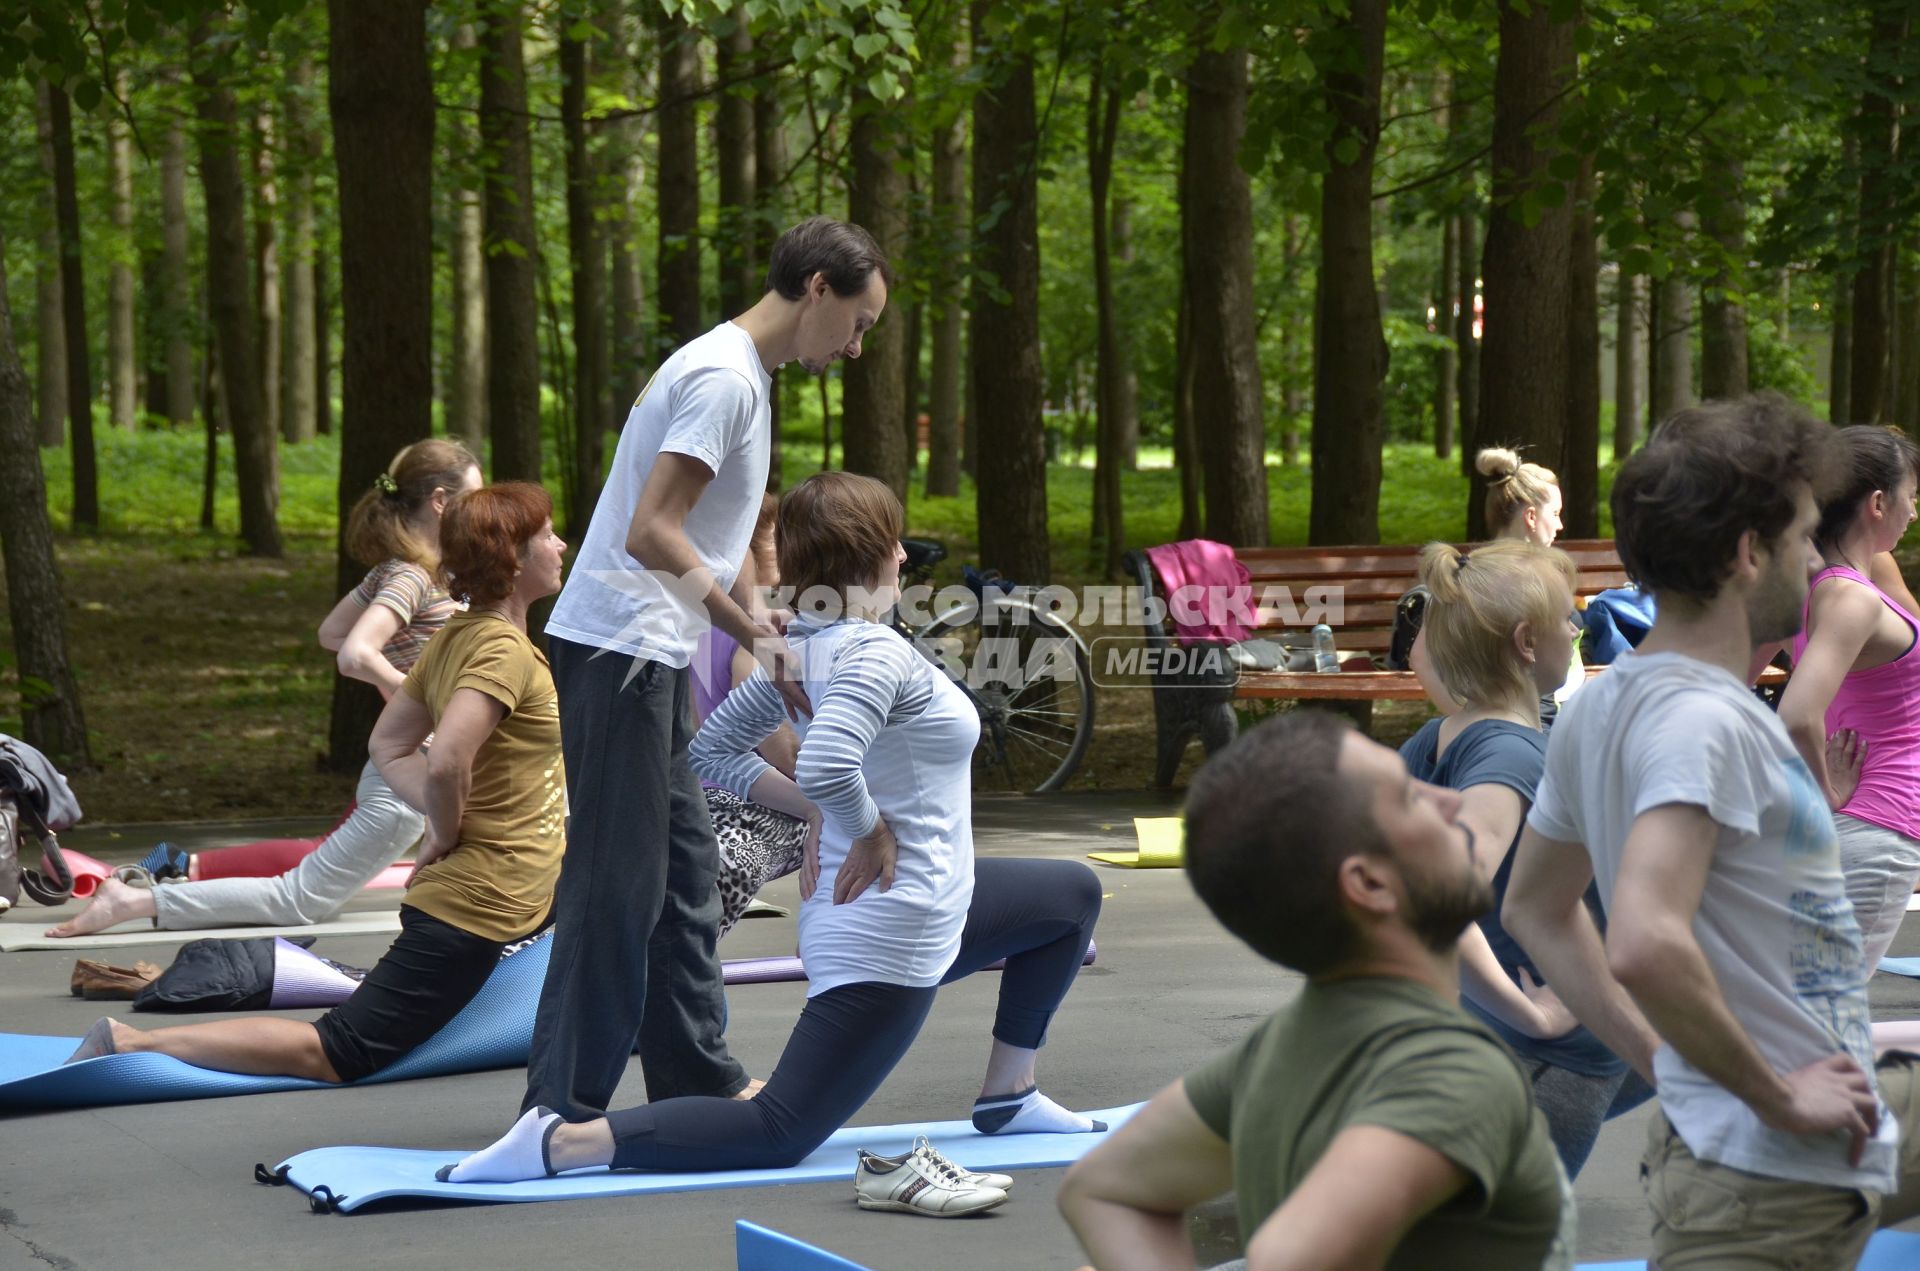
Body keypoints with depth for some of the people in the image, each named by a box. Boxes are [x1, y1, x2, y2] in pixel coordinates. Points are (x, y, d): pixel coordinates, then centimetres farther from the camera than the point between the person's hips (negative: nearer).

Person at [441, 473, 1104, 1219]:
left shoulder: (802, 648, 5)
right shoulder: (877, 653, -22)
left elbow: (713, 750, 13)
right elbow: (826, 763, -40)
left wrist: (817, 812, 9)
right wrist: (871, 832, -20)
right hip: (891, 934, -10)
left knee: (1072, 894, 27)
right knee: (781, 1133, -10)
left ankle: (1008, 1098, 29)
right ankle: (558, 1143, -17)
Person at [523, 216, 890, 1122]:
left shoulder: (739, 375, 16)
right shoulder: (724, 378, -16)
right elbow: (652, 533, -23)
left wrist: (773, 646, 15)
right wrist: (758, 635, -20)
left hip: (651, 656, 10)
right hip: (619, 648, -10)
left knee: (683, 873, 16)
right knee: (617, 881, -8)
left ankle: (698, 1080, 25)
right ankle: (565, 1107, -5)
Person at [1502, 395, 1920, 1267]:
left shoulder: (1604, 707, 8)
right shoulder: (1701, 721, -22)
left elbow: (1536, 911, 20)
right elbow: (1644, 947, -36)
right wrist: (1777, 1096, -22)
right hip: (1775, 1191, -10)